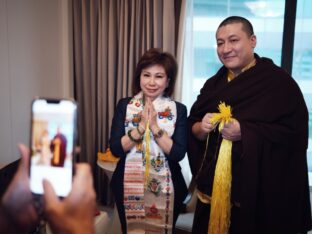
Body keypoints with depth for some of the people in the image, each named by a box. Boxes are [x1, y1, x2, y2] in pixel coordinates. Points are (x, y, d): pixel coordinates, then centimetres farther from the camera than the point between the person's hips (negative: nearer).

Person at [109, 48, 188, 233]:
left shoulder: (178, 110, -5)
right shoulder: (124, 105, -2)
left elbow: (178, 154, -13)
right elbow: (115, 149, -9)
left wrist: (155, 126, -21)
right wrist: (141, 127, -19)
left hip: (166, 189, -1)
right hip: (128, 187, 1)